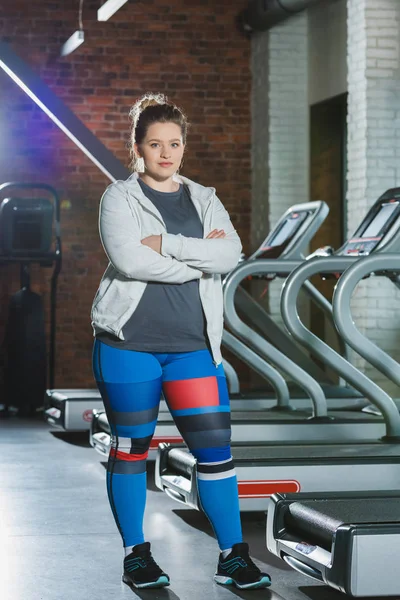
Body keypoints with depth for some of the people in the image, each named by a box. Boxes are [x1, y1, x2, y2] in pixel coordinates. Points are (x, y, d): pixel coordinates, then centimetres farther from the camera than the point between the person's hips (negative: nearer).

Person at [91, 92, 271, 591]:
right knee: (130, 448, 5)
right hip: (129, 341, -3)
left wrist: (166, 245, -14)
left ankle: (233, 556, 4)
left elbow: (231, 254, -5)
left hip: (193, 344, 3)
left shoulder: (204, 200, 13)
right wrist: (199, 258, -10)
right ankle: (136, 554, 18)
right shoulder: (120, 197, 1)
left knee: (215, 447, -3)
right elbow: (129, 259, -16)